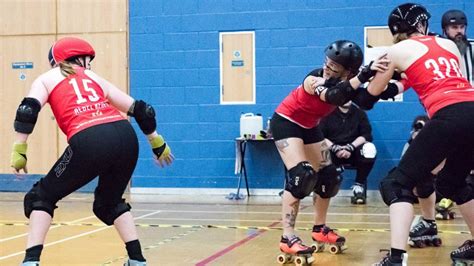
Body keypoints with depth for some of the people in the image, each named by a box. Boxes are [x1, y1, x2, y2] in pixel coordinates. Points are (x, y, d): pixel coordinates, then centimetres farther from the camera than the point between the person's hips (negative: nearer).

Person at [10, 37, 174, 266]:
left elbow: (28, 110, 2)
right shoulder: (95, 78, 31)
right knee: (110, 202, 29)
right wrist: (158, 144, 40)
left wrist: (19, 151, 2)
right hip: (125, 136, 4)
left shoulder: (46, 79, 23)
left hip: (89, 142, -4)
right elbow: (139, 109, 31)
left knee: (42, 197, 16)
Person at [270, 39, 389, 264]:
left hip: (309, 127, 7)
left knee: (328, 176, 5)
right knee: (301, 175, -23)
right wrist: (364, 75, -60)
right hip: (286, 123, -7)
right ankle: (287, 238, -23)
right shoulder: (314, 79, -32)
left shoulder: (346, 83, -12)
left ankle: (319, 229, 22)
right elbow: (332, 97, -50)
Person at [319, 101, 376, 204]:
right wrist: (334, 147, -22)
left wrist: (350, 147, -17)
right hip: (332, 152, -1)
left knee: (369, 148, -32)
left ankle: (359, 185, -12)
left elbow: (366, 135, -1)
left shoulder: (359, 113, 8)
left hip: (353, 152, 1)